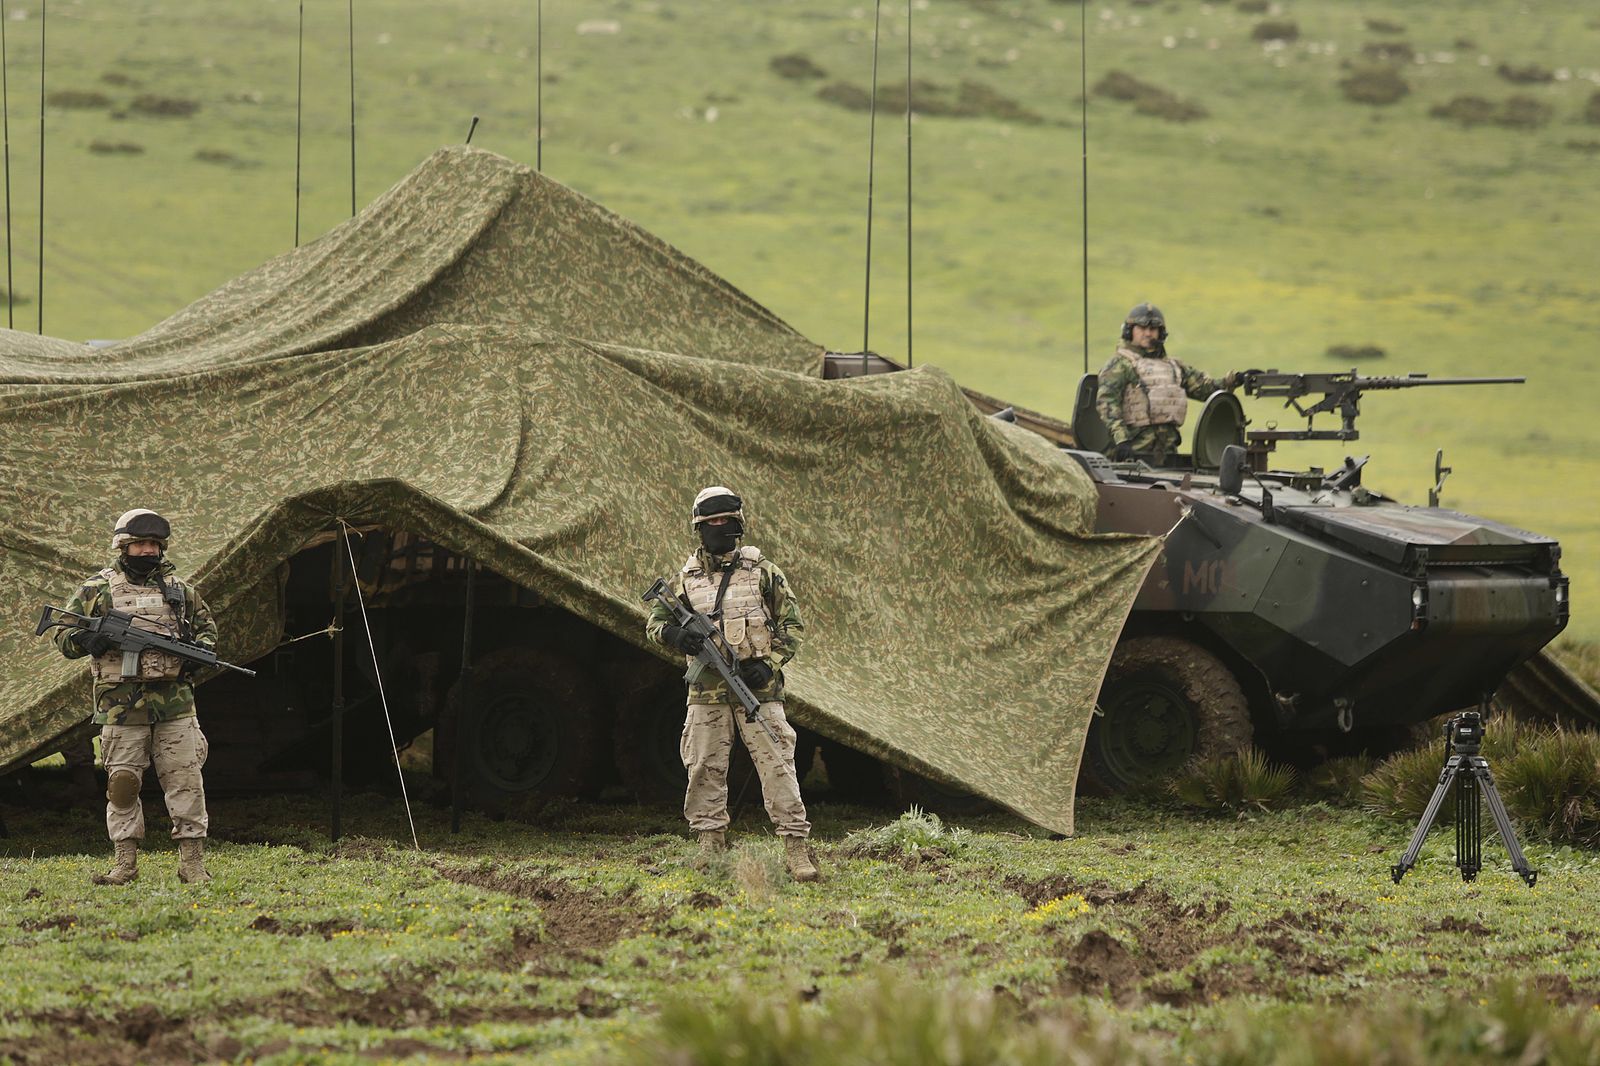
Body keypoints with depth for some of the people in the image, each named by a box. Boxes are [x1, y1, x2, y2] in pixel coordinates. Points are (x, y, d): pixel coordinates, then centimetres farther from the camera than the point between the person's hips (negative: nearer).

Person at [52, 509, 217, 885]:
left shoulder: (179, 588, 12)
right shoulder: (97, 590, 4)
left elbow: (206, 625, 24)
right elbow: (62, 635, 5)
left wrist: (201, 646, 1)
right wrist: (85, 640, -18)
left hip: (175, 705, 2)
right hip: (122, 709, -2)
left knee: (185, 781, -2)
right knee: (122, 784, 1)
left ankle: (192, 861, 2)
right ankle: (125, 861, 8)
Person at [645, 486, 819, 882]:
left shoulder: (762, 571, 3)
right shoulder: (686, 579, 9)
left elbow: (793, 624, 5)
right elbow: (654, 621, 13)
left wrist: (769, 663, -9)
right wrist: (675, 634, -11)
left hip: (757, 688, -3)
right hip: (707, 693, 3)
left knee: (777, 765, -8)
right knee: (704, 771, 4)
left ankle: (797, 849, -10)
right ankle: (711, 847, 13)